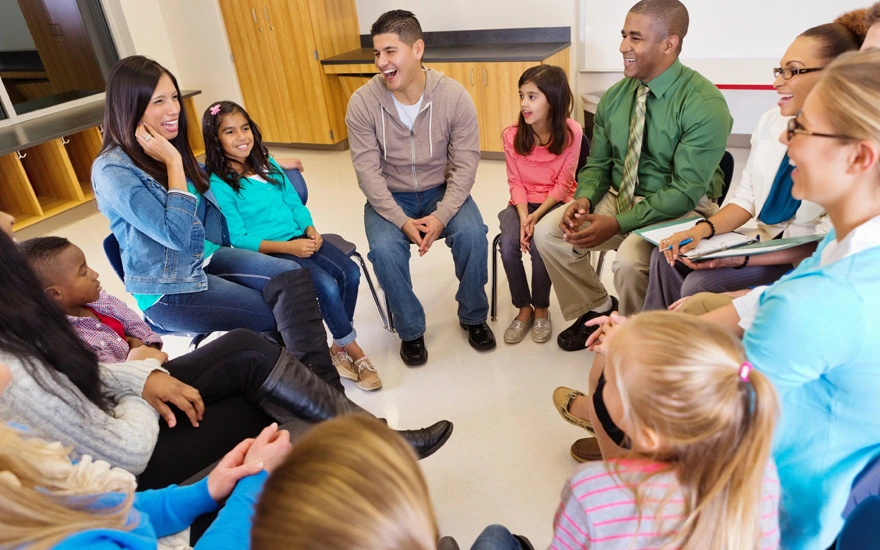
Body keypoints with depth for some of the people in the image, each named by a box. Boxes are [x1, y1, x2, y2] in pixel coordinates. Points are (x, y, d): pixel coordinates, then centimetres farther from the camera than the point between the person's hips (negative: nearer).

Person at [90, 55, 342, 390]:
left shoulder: (169, 147, 6)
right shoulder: (112, 170, -18)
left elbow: (206, 181, 27)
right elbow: (177, 235, -24)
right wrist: (173, 162, -20)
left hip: (205, 258, 7)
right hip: (167, 290, -7)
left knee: (292, 276, -18)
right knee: (281, 316, -13)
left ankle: (320, 382, -17)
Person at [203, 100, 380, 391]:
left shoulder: (268, 164, 11)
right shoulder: (219, 184, -7)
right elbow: (238, 239, -11)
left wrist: (311, 231, -6)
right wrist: (288, 247, -18)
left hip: (301, 238, 6)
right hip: (266, 252, -6)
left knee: (350, 273, -15)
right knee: (327, 286, -25)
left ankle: (339, 350, 0)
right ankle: (354, 351, -4)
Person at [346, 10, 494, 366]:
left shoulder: (454, 96, -14)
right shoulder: (362, 103, -14)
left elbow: (465, 165, -13)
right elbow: (368, 172, -14)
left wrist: (442, 215, -27)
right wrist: (402, 221, -25)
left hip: (441, 190, 1)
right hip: (389, 197, 0)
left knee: (472, 234, -26)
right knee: (384, 249, -28)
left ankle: (473, 316, 2)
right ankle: (410, 330, -2)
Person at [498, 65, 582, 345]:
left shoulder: (571, 132, -13)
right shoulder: (512, 135, -8)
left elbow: (563, 184, -10)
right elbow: (516, 183, -3)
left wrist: (537, 217, -20)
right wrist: (523, 217, -18)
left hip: (555, 203, -2)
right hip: (522, 203, 2)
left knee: (539, 245, -28)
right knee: (508, 245, -24)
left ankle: (541, 309, 0)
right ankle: (524, 308, 0)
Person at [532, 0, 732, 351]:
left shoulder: (704, 104, -17)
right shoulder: (615, 97, 2)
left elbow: (685, 191, -21)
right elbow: (597, 164, 9)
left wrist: (616, 223, -27)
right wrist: (584, 199, -14)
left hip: (681, 210, -6)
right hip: (618, 197, 6)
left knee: (629, 259, -34)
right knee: (547, 231, -11)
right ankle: (597, 309, 11)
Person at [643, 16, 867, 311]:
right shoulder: (771, 121, 3)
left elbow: (828, 243, -18)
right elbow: (746, 199, 7)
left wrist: (743, 259, -27)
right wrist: (703, 229, -12)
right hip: (766, 243, 7)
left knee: (701, 284, -24)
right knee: (667, 258, -8)